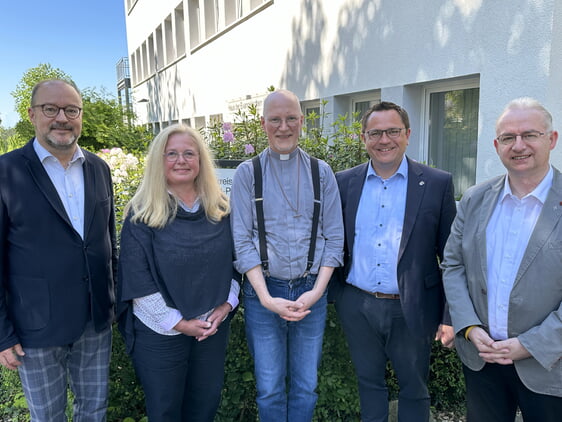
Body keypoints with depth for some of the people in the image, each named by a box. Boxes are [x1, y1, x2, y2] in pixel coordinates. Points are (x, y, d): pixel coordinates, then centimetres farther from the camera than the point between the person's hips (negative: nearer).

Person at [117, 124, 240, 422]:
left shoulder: (220, 208, 0)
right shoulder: (142, 213, -12)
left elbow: (234, 260, 6)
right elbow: (137, 280, -15)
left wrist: (226, 304, -7)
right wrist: (178, 322, -16)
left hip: (214, 326, 3)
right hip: (160, 332, -3)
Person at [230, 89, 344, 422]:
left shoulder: (321, 172, 5)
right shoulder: (248, 173, 0)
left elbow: (334, 238, 3)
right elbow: (242, 241, -4)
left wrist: (316, 291, -8)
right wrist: (267, 298, -12)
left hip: (311, 292, 1)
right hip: (264, 293, -1)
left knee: (306, 387, 13)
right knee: (269, 388, 10)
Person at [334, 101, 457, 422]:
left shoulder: (438, 184, -5)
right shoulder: (345, 182, 1)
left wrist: (452, 317, -7)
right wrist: (330, 294, 0)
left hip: (412, 310, -2)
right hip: (357, 307, 2)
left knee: (414, 389, 16)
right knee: (369, 383, 20)